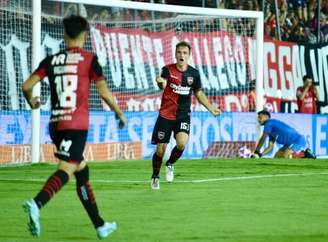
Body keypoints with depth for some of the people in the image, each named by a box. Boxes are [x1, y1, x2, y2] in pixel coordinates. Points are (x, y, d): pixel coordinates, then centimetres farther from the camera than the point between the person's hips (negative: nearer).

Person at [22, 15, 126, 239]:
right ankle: (36, 204, -42)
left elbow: (27, 86, 3)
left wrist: (32, 101, 24)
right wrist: (120, 114, 14)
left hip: (56, 124, 6)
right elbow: (105, 93, -2)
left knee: (82, 171, 17)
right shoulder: (89, 59, -1)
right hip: (77, 125, -6)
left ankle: (99, 224, 24)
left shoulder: (52, 60, 10)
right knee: (66, 170, -16)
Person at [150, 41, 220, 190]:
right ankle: (155, 177, 26)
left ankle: (170, 164, 8)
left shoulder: (193, 73, 3)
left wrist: (211, 108, 11)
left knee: (182, 143, -23)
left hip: (183, 116, 2)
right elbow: (163, 86, -27)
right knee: (160, 150, 0)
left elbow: (199, 94, 18)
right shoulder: (168, 70, -7)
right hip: (166, 115, -2)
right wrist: (160, 82, -51)